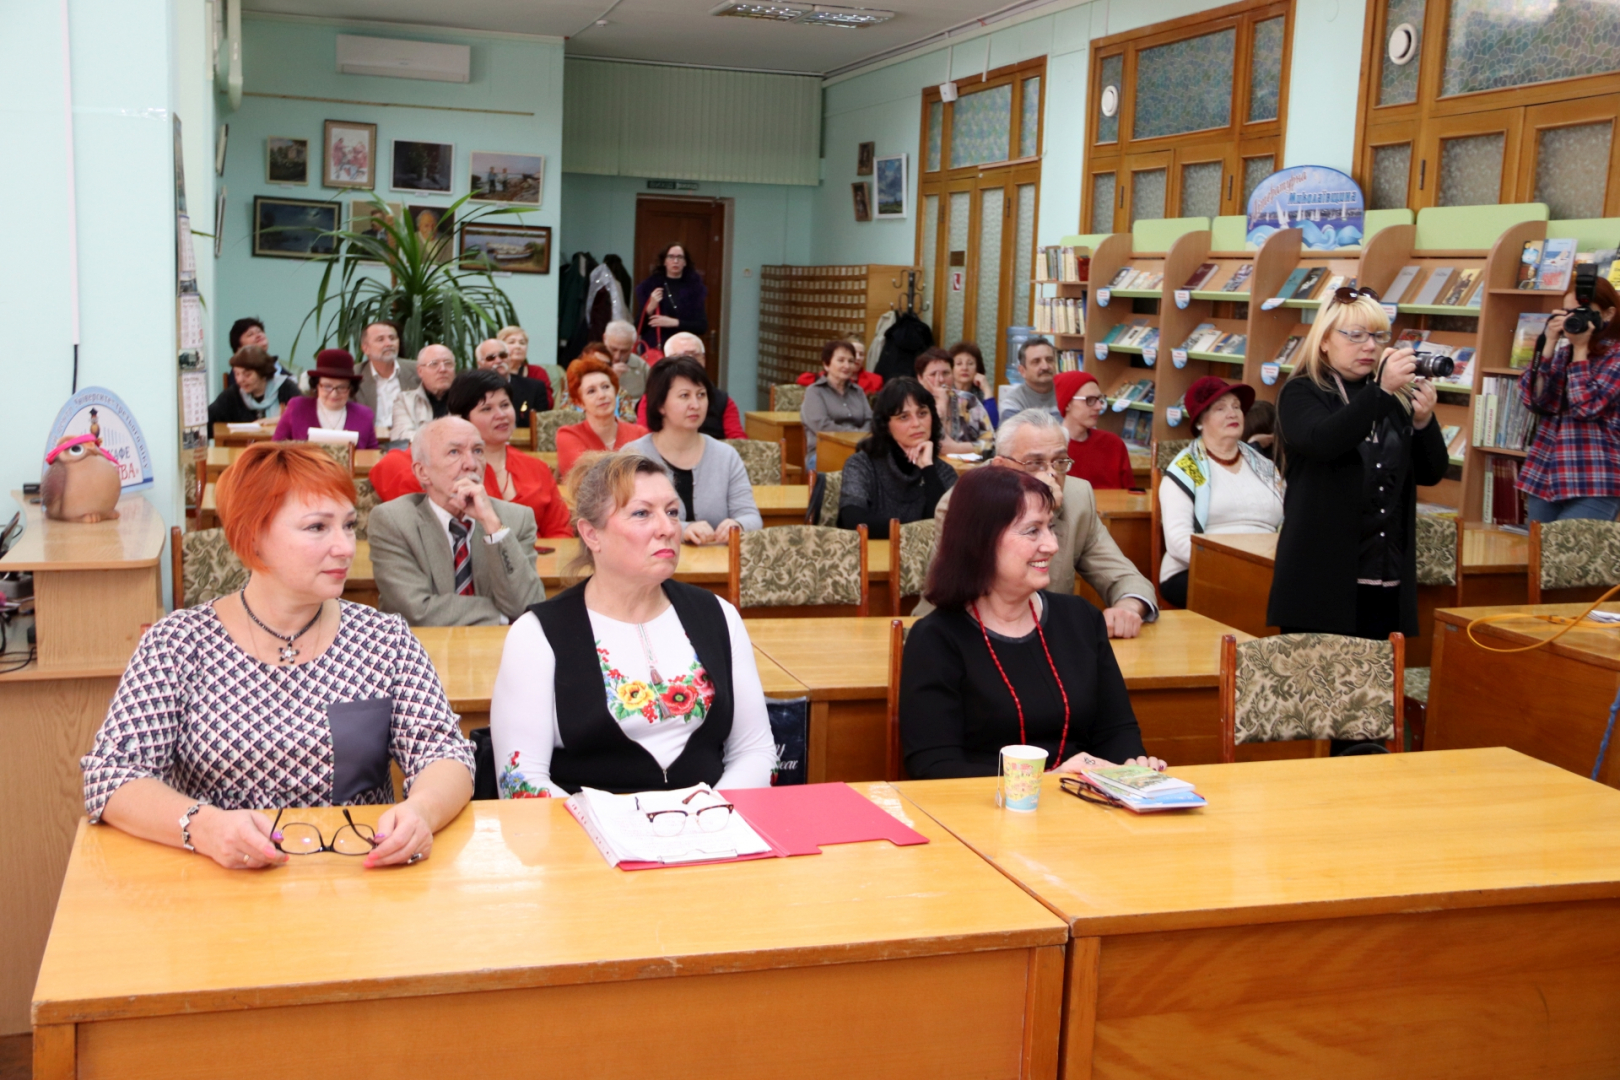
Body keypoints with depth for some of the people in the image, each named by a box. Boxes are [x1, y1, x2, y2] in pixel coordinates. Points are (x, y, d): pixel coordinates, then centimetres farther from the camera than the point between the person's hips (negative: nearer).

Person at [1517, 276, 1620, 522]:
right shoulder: (1561, 351, 13)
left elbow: (1585, 406, -17)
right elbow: (1531, 399, -2)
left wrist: (1580, 348, -10)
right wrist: (1550, 343, -6)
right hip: (1543, 476, 6)